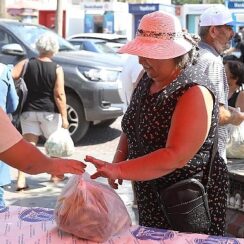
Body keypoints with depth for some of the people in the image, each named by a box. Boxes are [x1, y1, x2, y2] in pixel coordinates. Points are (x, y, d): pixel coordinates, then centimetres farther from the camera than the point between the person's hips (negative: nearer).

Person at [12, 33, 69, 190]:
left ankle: (21, 180, -8)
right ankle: (56, 175, 31)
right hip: (50, 111, -2)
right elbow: (59, 95, -13)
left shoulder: (26, 64, -2)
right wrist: (64, 117, -11)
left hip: (29, 110, 2)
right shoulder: (57, 69, -9)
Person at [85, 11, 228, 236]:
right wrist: (119, 160, -4)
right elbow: (132, 127, 14)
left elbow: (176, 157, -30)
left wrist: (119, 170, -33)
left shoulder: (194, 91, -22)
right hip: (149, 196, 8)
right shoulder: (148, 78, 3)